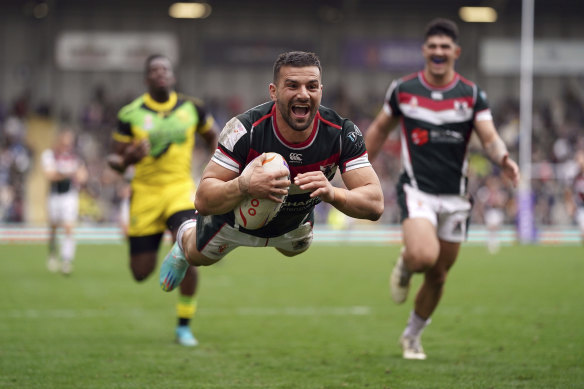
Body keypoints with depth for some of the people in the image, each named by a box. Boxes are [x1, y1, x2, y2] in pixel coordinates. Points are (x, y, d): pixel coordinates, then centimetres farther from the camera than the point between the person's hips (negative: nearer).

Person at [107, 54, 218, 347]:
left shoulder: (192, 108, 2)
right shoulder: (131, 114, -4)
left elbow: (213, 136, 20)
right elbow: (114, 160, 0)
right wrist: (126, 159, -23)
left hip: (181, 190, 0)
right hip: (146, 192, 0)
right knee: (141, 274, 0)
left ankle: (184, 327, -5)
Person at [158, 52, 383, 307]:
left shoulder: (342, 133, -34)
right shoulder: (244, 129, -40)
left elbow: (375, 205, -36)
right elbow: (203, 201, -39)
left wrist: (332, 193, -57)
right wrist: (244, 185, -60)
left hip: (294, 224, 3)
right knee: (198, 257, 26)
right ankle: (185, 237, 62)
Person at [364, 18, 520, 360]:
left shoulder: (472, 95, -1)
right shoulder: (403, 90, 0)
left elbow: (490, 138, -11)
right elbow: (380, 129, 14)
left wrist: (504, 158, -33)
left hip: (455, 197, 2)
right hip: (417, 189, -2)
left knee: (438, 276, 9)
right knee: (423, 256, -28)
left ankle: (412, 335, 32)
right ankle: (404, 267, 10)